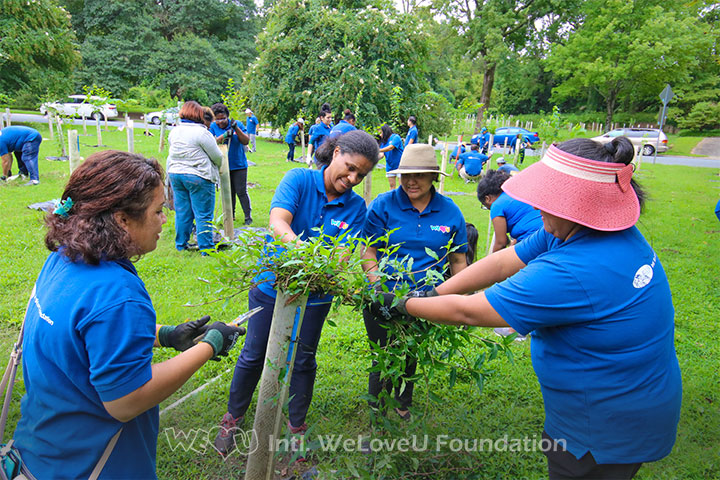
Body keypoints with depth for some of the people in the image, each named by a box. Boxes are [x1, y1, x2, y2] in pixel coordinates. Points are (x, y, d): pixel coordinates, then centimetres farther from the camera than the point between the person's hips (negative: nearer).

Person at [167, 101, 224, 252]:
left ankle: (181, 244, 23)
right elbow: (217, 157, -7)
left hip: (175, 174, 7)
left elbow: (172, 153, 17)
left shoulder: (173, 132, 9)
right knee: (203, 215, 1)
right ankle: (205, 248, 5)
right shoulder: (201, 132, -13)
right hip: (198, 176, -7)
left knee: (182, 212, 15)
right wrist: (218, 166, 14)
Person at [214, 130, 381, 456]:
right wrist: (299, 246, -48)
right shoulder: (299, 179, -13)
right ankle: (233, 417, 37)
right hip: (272, 285, -1)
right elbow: (277, 221, -27)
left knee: (303, 361, 15)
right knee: (253, 355, 13)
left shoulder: (356, 207, -5)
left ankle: (297, 425, 38)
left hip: (314, 296, 2)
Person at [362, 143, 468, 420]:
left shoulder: (450, 212, -2)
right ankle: (377, 411, 36)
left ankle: (403, 405, 48)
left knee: (411, 357, 20)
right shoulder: (383, 205, -8)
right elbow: (368, 252, -8)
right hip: (384, 301, -2)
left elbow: (458, 261, 6)